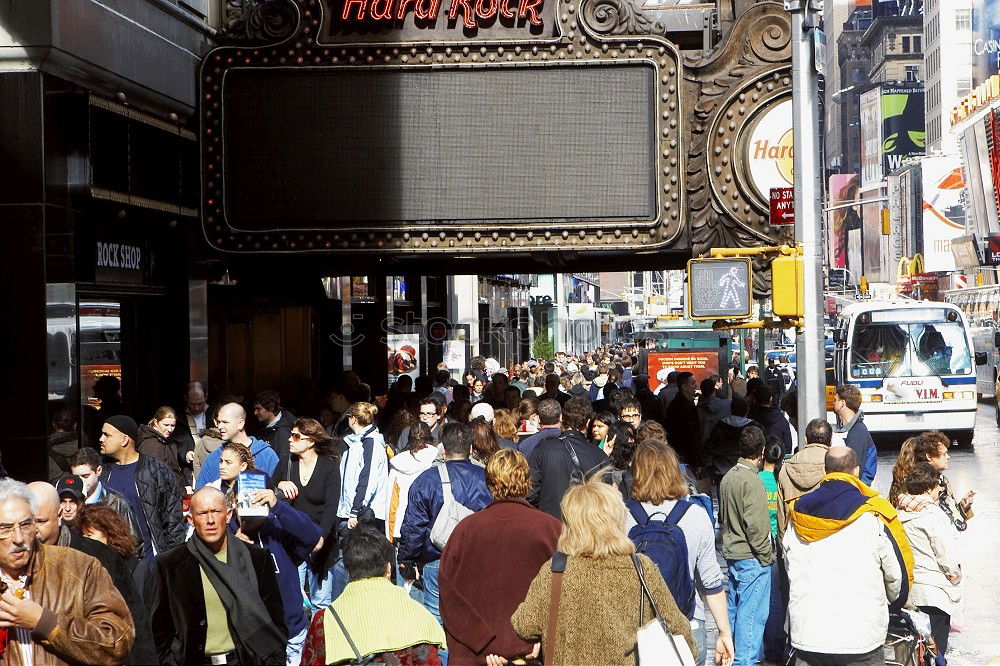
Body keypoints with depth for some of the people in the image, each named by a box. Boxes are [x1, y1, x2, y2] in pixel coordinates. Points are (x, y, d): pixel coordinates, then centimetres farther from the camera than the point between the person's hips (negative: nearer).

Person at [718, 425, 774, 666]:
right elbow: (755, 524, -20)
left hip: (732, 555, 9)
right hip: (752, 558, -9)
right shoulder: (751, 481, -17)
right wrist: (766, 555, -12)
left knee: (735, 608, 17)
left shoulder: (728, 477, 10)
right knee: (752, 613, -6)